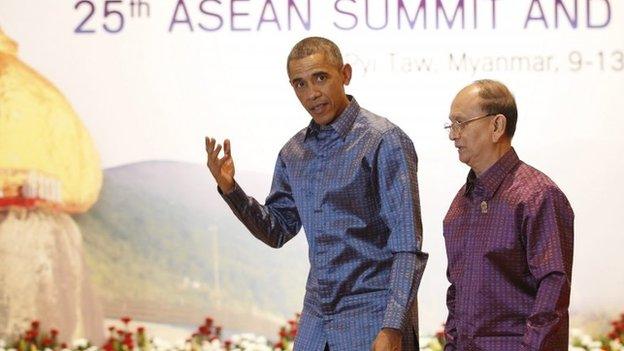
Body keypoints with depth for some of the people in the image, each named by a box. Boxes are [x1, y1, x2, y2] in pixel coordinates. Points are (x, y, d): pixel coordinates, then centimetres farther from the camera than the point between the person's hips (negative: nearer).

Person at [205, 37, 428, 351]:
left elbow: (408, 245, -13)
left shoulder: (384, 141, -10)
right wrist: (230, 189, 2)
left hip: (373, 319, -6)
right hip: (316, 322, 6)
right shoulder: (294, 153, 10)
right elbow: (277, 230, 19)